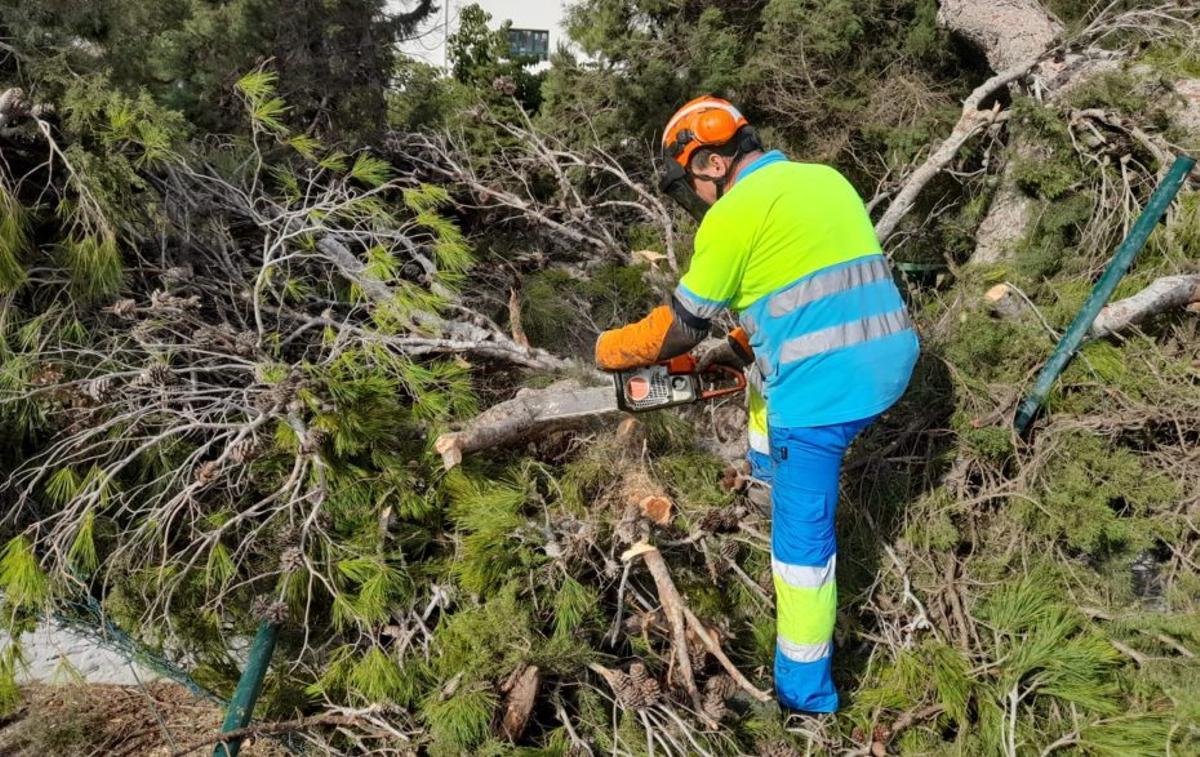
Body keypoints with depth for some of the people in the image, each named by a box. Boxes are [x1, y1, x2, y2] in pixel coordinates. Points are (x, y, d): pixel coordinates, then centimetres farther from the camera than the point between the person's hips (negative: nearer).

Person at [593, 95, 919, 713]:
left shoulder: (734, 212, -8)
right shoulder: (827, 179, 16)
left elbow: (681, 326, -2)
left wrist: (611, 349, 15)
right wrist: (738, 349, 28)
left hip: (824, 387, -8)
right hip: (891, 360, 9)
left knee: (803, 534, 4)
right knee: (773, 379, 35)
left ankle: (804, 690, 16)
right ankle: (774, 485, 47)